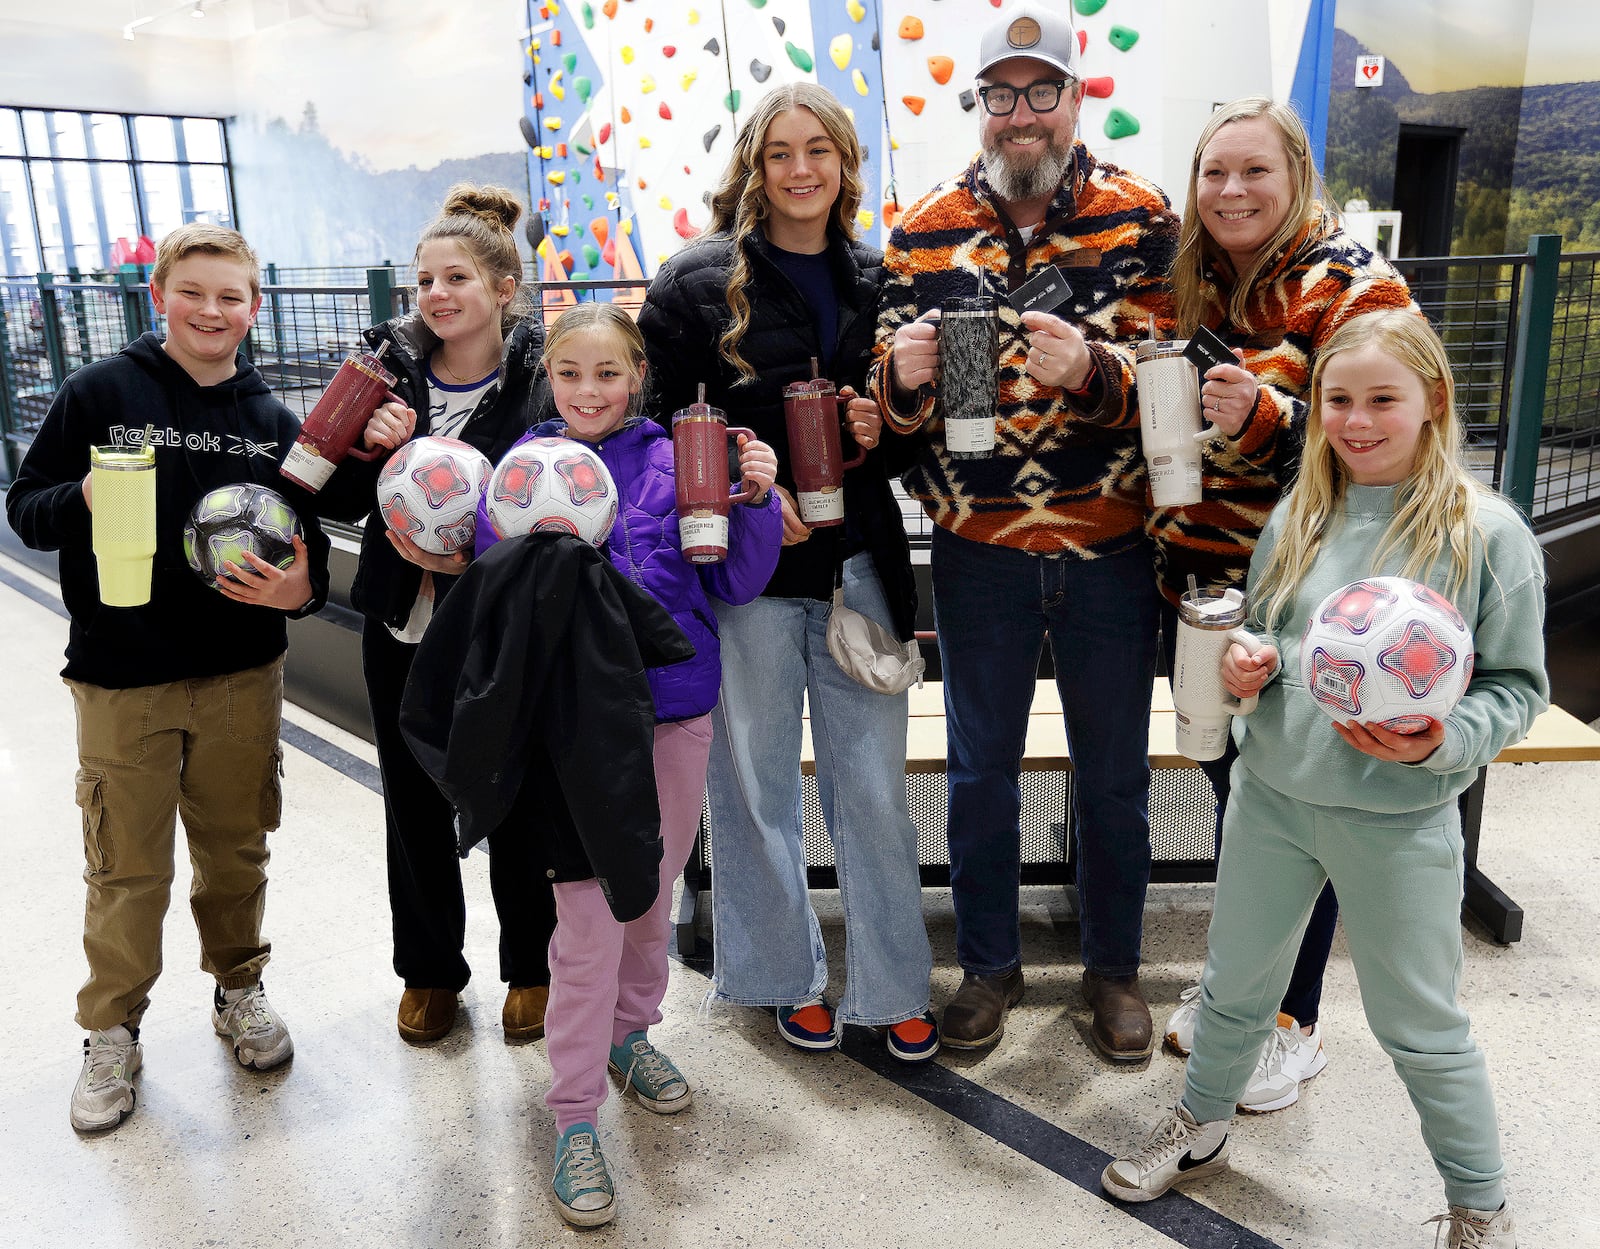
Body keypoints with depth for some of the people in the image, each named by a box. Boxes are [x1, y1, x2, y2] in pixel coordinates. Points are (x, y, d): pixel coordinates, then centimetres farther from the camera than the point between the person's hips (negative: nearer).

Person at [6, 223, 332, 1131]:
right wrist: (82, 500, -22)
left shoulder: (274, 421, 5)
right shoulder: (99, 393, -3)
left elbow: (309, 543, 9)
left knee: (236, 850, 16)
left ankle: (240, 987, 38)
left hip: (242, 678, 2)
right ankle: (114, 1030, 28)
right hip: (122, 680, -2)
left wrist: (302, 588, -13)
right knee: (128, 868, 8)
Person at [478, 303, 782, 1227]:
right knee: (589, 919, -1)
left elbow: (737, 584, 0)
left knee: (655, 891, 18)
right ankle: (576, 1119, 14)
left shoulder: (677, 459, 0)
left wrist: (757, 499, -14)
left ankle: (631, 1032, 43)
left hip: (676, 709, 3)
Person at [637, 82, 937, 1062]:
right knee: (757, 781, 8)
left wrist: (883, 430, -5)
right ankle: (788, 975, 28)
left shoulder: (877, 279, 9)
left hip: (858, 561, 3)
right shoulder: (699, 281, -1)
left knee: (875, 785, 7)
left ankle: (893, 984, 22)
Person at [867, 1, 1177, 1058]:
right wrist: (905, 372, -22)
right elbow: (896, 402, 1)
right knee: (980, 774, 13)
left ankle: (1114, 967, 36)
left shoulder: (1142, 217, -1)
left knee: (1115, 776, 13)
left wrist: (1089, 366, -29)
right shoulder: (928, 229, 2)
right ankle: (990, 965, 35)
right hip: (979, 552, 1)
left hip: (1110, 550, 0)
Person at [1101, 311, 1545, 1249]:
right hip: (1272, 793, 4)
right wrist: (1250, 665, -8)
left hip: (1400, 820, -4)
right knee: (1235, 988, 20)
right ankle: (1202, 1131, 45)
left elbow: (1519, 685, -6)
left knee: (1422, 1027, 13)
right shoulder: (1300, 517, 2)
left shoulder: (1487, 531, -10)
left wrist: (1442, 742, -24)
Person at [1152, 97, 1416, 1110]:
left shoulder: (1353, 287, -10)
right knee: (1232, 789, 18)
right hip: (1197, 587, 6)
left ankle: (1295, 1023, 26)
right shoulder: (1197, 286, 10)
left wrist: (1264, 419, -30)